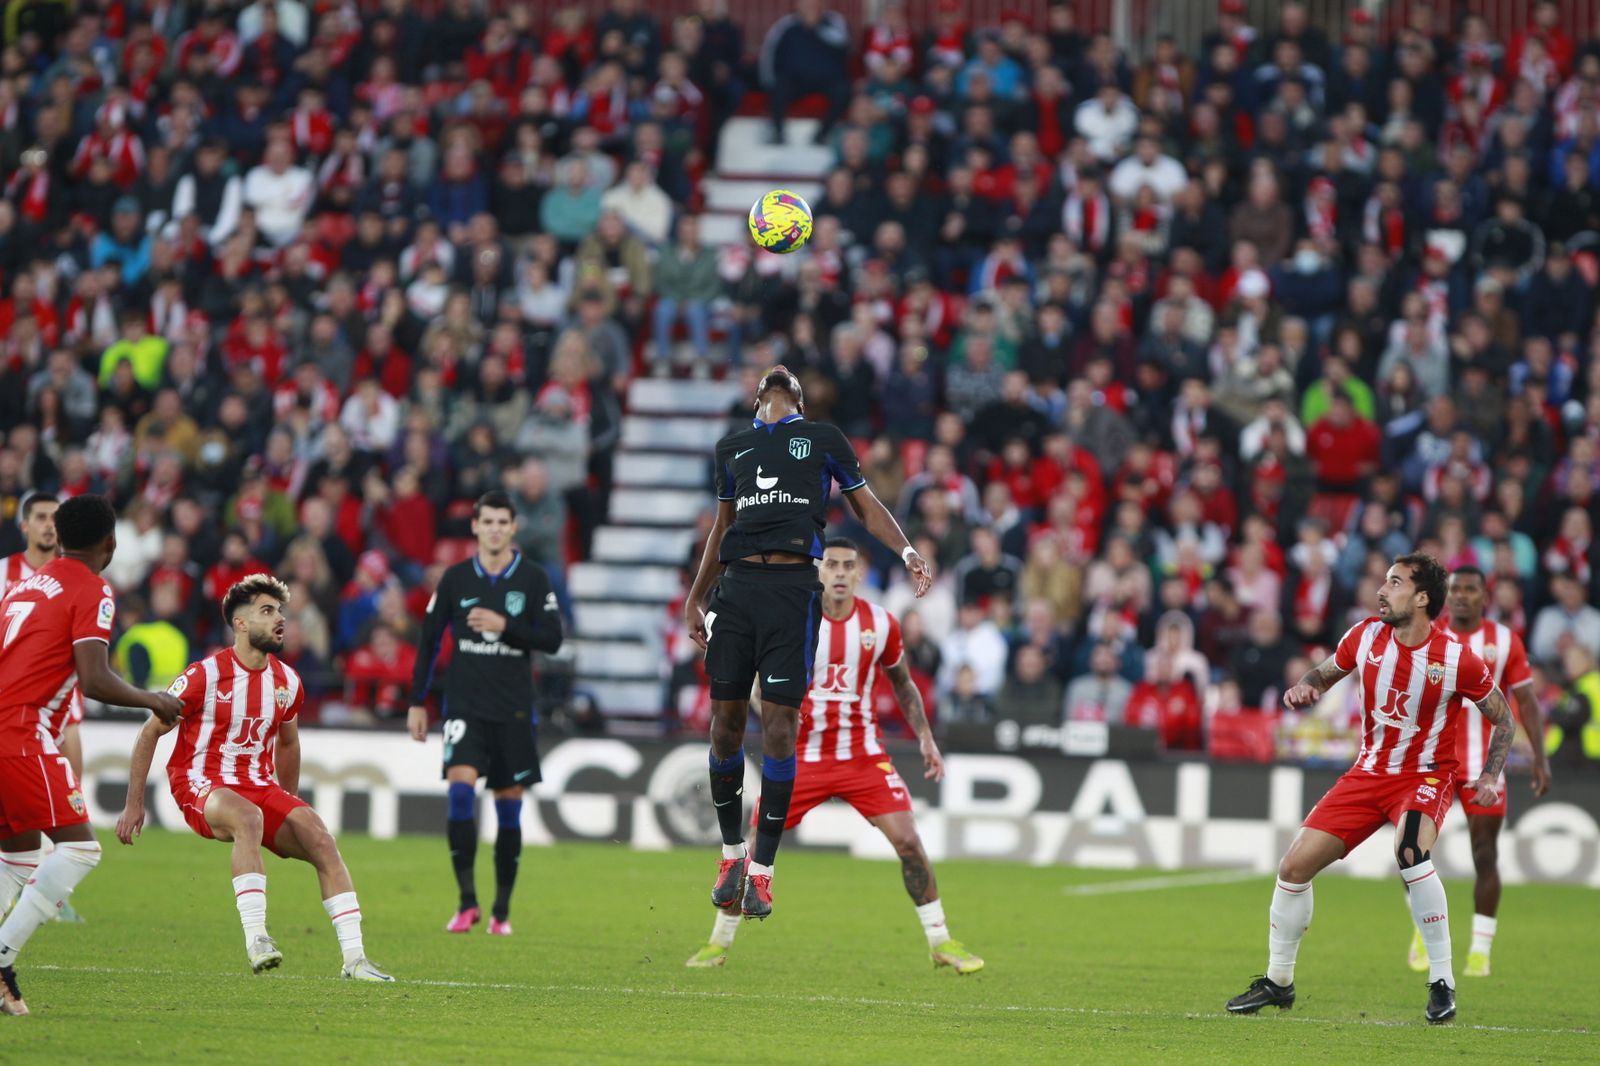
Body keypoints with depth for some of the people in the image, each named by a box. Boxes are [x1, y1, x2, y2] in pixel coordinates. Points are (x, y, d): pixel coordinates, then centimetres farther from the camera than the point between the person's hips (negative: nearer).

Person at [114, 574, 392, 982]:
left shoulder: (287, 682, 6)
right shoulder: (205, 676, -11)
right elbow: (150, 733, -3)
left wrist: (291, 810, 27)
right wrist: (133, 804, -3)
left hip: (260, 787, 6)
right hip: (202, 787, -6)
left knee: (320, 838, -16)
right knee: (248, 816, -39)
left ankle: (354, 958, -16)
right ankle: (256, 940, -42)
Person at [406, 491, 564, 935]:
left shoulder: (533, 579, 2)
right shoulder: (455, 578, 5)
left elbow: (552, 639, -2)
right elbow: (429, 640, 10)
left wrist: (505, 626, -16)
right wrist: (417, 703, 7)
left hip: (514, 710, 0)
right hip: (465, 705, 0)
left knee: (509, 806, 4)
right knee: (460, 788, -19)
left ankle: (502, 911, 13)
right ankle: (467, 901, -17)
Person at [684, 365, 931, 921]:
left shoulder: (823, 438, 14)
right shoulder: (732, 446, 22)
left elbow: (865, 503, 16)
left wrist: (906, 551, 0)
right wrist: (695, 596, 27)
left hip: (792, 586, -3)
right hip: (737, 584, 3)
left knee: (780, 724, -8)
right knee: (726, 719, -1)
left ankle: (761, 870, -3)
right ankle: (732, 854, 15)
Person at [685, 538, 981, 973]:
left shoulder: (880, 623, -2)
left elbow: (902, 683, 13)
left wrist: (925, 737, 6)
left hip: (863, 754, 1)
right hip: (803, 754, -1)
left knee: (908, 841, -11)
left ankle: (940, 941, 2)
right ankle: (719, 943, 15)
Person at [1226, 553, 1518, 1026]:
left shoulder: (1455, 658, -15)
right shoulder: (1366, 636, -6)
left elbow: (1503, 717, -2)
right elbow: (1326, 672, 13)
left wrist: (1490, 777, -14)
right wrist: (1305, 687, -10)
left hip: (1425, 776, -5)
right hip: (1368, 773, 5)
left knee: (1410, 850, -36)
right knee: (1294, 865, -3)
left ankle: (1442, 982, -23)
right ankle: (1277, 982, 18)